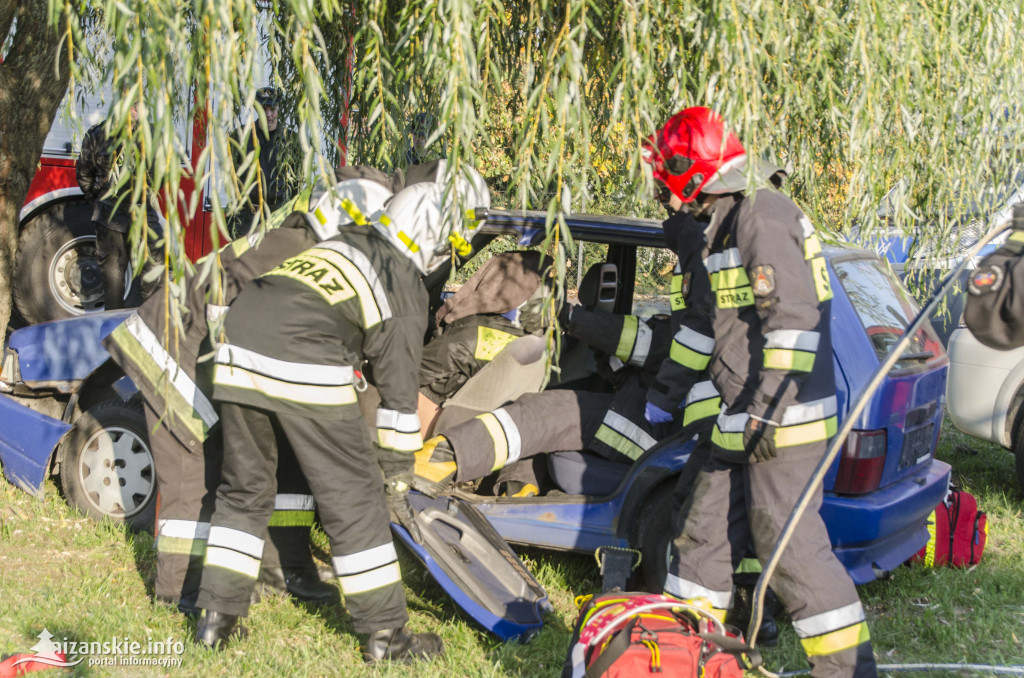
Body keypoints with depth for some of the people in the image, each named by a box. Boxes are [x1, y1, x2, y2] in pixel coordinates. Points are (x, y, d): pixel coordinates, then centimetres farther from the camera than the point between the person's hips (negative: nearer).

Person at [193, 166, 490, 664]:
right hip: (305, 368, -7)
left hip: (237, 352, 7)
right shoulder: (406, 290, 9)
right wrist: (398, 481, 17)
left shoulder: (345, 240, 25)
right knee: (353, 500, 6)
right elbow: (398, 392, 10)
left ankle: (217, 617, 24)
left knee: (244, 491, 22)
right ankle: (385, 634, 12)